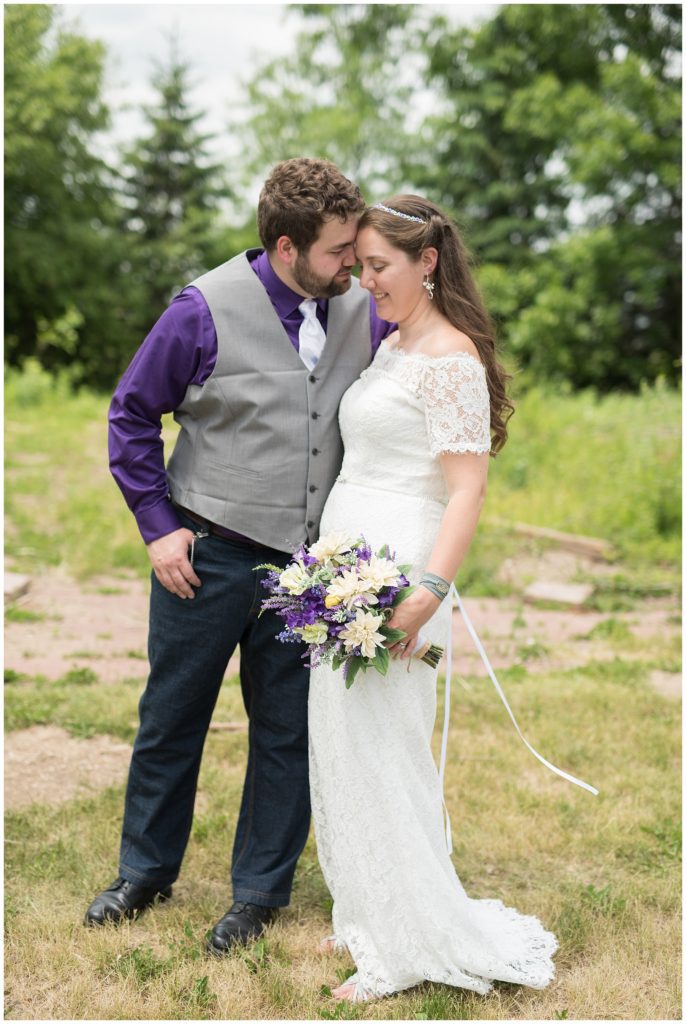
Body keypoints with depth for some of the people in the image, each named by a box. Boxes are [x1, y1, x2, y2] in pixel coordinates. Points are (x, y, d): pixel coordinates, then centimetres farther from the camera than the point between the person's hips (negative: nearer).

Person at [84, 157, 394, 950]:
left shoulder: (364, 310, -2)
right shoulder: (208, 310, -12)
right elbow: (131, 416, -2)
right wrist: (158, 526, -6)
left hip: (309, 564, 3)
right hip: (209, 556, -2)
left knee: (288, 731, 10)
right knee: (171, 718, 12)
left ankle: (260, 890, 28)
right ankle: (145, 870, 34)